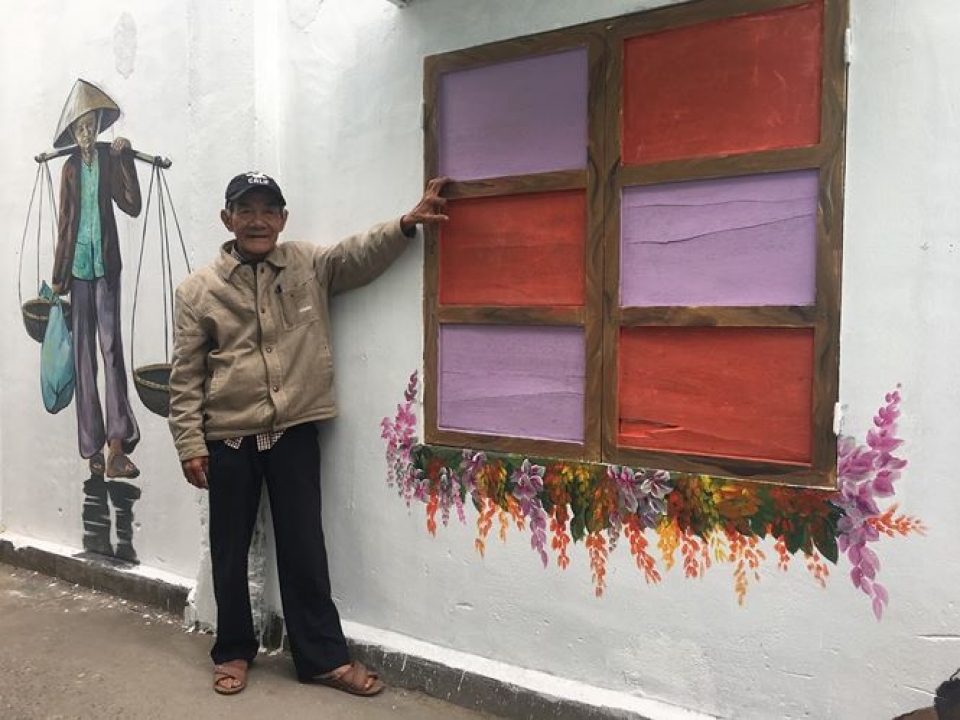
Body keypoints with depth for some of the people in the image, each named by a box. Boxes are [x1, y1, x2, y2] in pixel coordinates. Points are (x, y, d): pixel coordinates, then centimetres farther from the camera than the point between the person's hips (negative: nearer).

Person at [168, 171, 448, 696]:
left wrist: (407, 223, -30)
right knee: (230, 550, 13)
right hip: (228, 439, 0)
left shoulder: (309, 266, 3)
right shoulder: (198, 289, -1)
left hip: (294, 433, 0)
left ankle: (323, 656, 22)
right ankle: (233, 650, 33)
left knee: (304, 548, 8)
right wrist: (190, 445, -4)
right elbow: (186, 375, -1)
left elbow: (361, 254, -12)